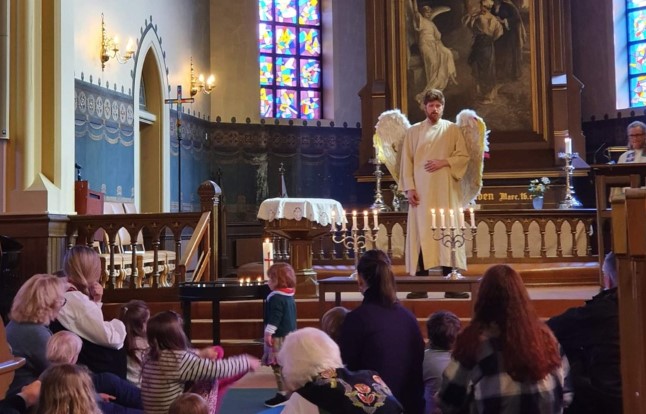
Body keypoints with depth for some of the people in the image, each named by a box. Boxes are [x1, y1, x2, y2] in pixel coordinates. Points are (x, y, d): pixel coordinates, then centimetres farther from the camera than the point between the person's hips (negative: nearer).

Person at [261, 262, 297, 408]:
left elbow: (275, 318, -23)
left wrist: (268, 332, -22)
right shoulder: (289, 296, 12)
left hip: (279, 337, -10)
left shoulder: (276, 298, -18)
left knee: (279, 366, -6)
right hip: (290, 334, 10)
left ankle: (282, 394, -4)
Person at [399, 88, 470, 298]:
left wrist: (443, 162, -11)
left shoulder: (453, 129, 10)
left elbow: (463, 156, 5)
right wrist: (409, 187, -5)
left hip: (446, 190, 0)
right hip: (421, 190, 0)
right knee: (421, 234, -4)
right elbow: (407, 162, 5)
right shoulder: (413, 131, 10)